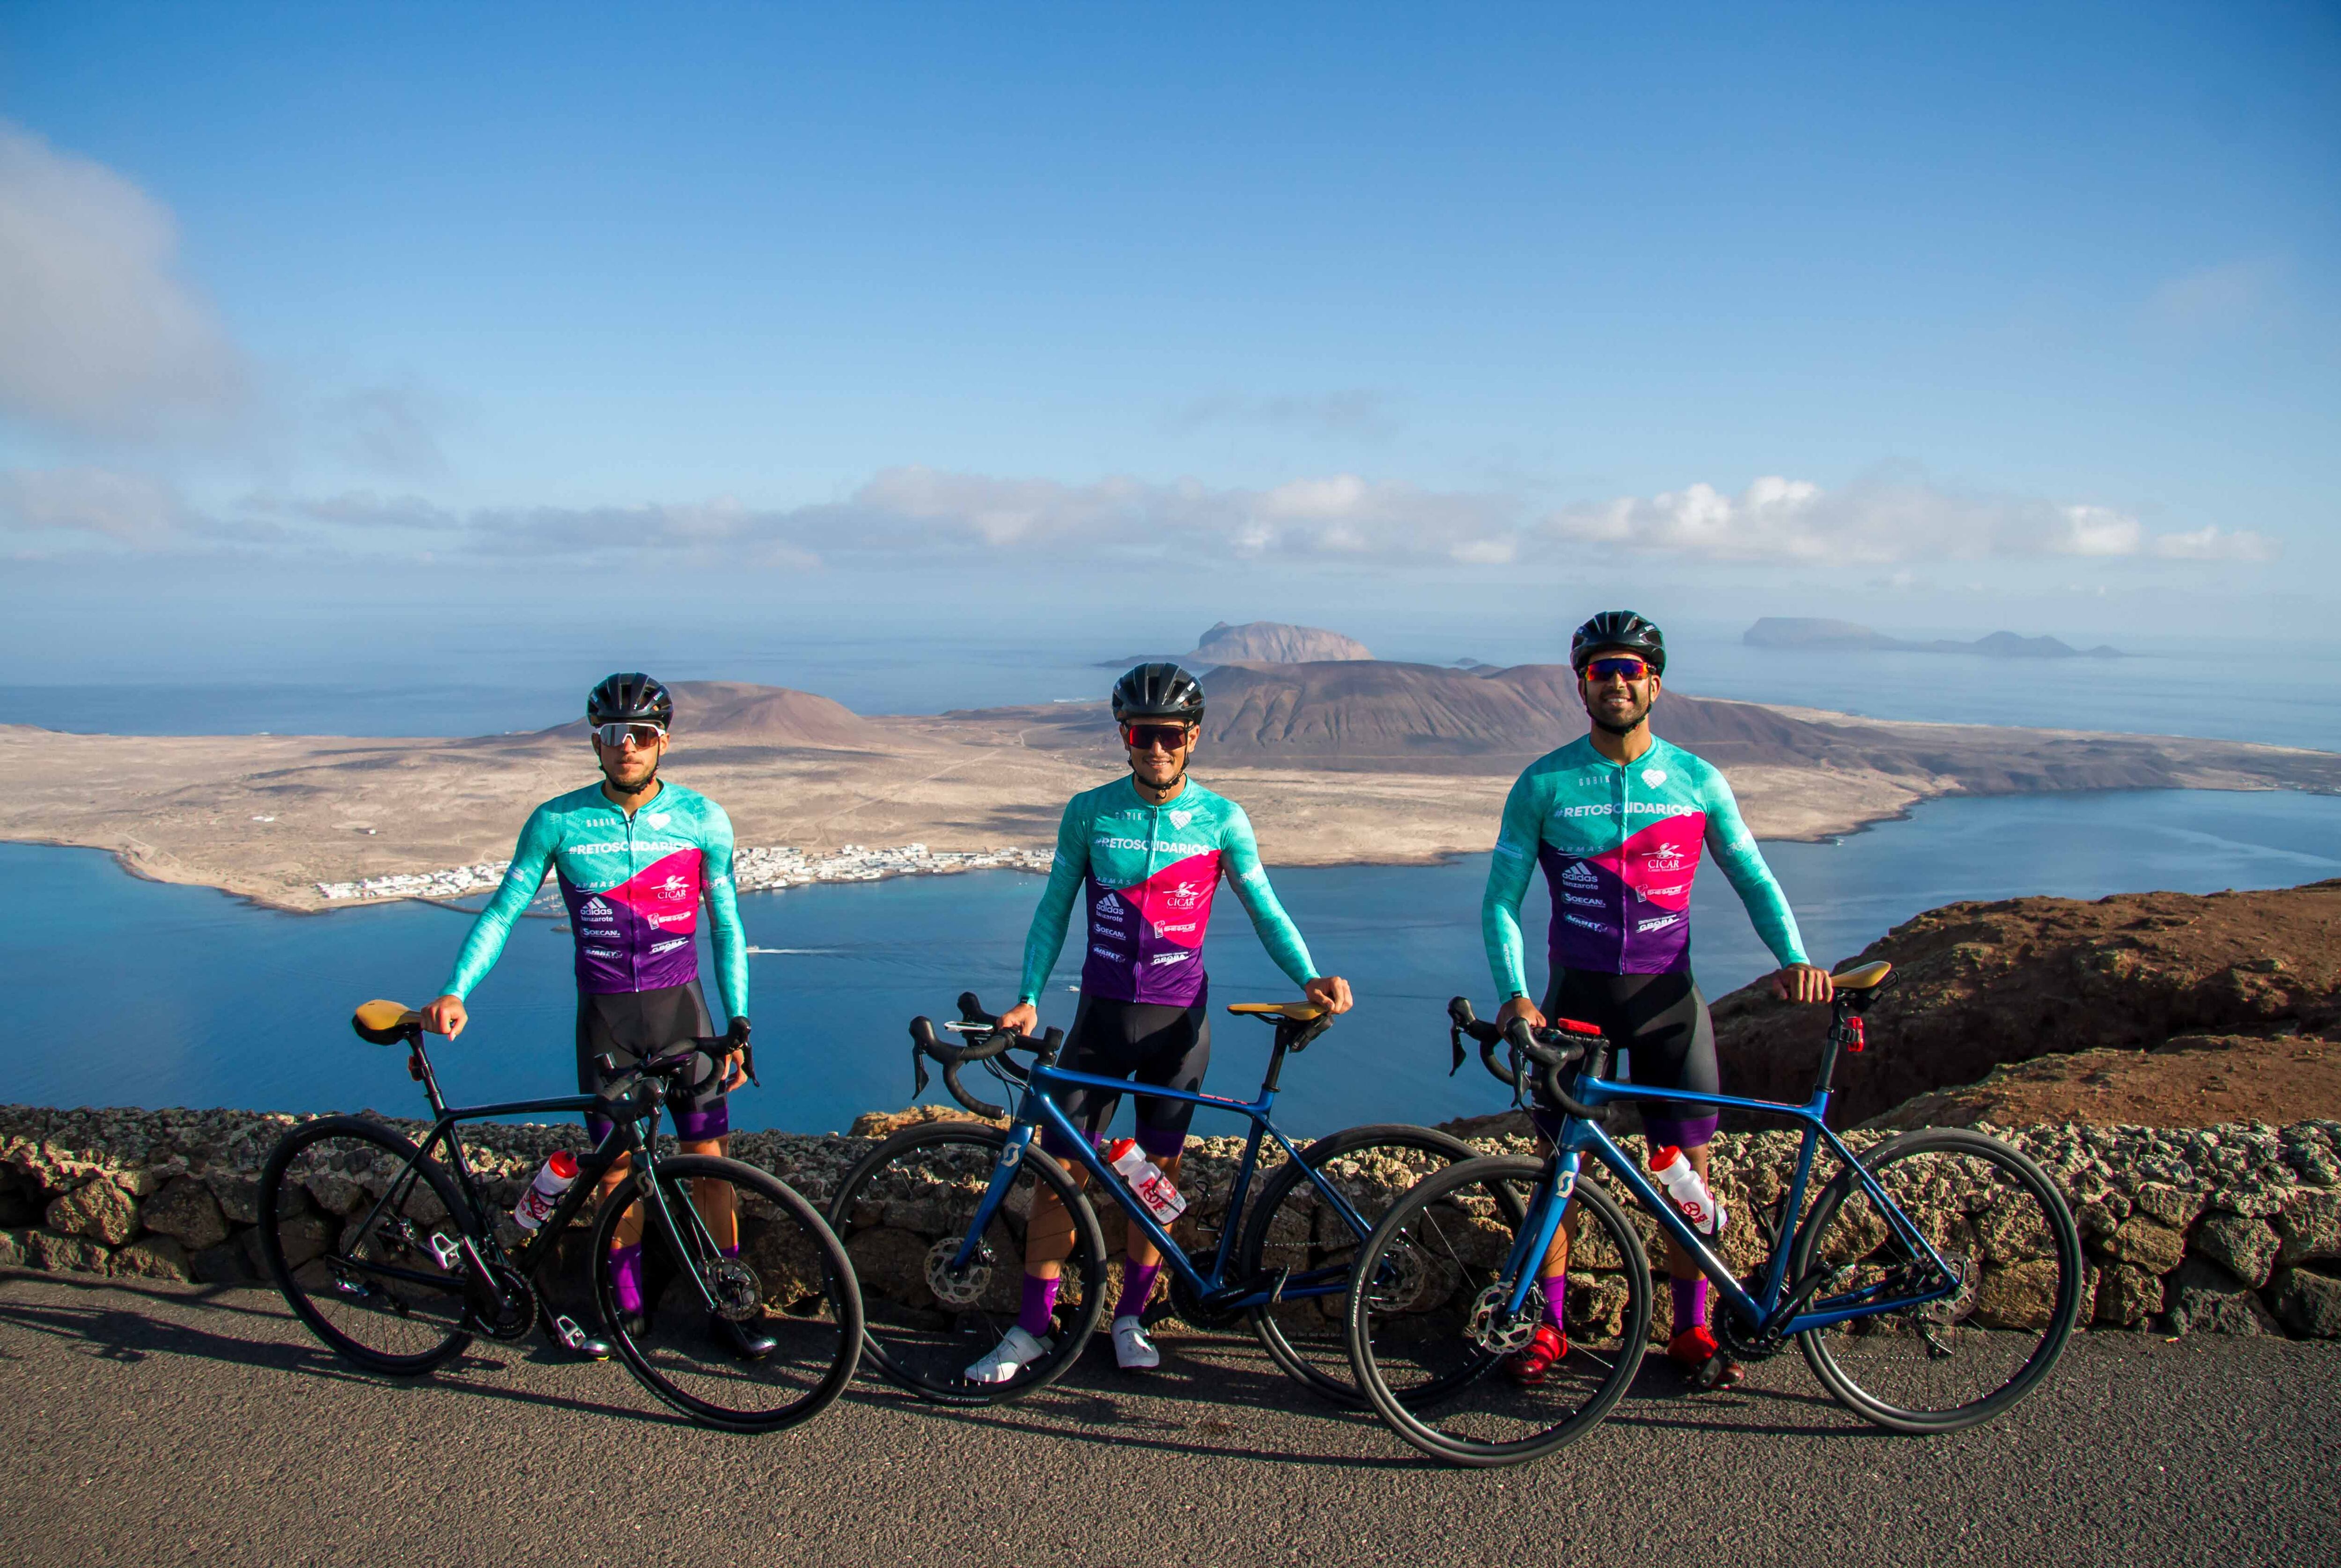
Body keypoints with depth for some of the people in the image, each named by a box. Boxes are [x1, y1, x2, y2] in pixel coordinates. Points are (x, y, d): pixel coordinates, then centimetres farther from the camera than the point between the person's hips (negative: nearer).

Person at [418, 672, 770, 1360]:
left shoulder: (702, 819, -5)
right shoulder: (557, 822, -6)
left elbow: (726, 925, 2)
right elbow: (504, 909, 0)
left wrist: (739, 1025, 0)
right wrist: (455, 992, -12)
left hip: (681, 1007, 0)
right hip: (604, 1015, 0)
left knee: (708, 1161, 1)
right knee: (615, 1165, 7)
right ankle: (629, 1303, 24)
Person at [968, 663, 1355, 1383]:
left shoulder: (1222, 819, -3)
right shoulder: (1089, 812, -1)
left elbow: (1265, 909, 0)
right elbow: (1055, 907, 4)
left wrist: (1310, 977, -17)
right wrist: (1028, 997, -6)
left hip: (1178, 1021, 0)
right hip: (1102, 1013, 1)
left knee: (1157, 1173, 9)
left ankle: (1130, 1317, 27)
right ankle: (1032, 1325, 15)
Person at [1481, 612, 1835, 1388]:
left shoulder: (1696, 780, 1)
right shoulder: (1543, 785, -3)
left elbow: (1753, 878, 5)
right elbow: (1501, 900, -5)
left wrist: (1794, 959, -12)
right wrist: (1514, 993, -19)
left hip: (1668, 997, 1)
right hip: (1576, 995, -1)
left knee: (1689, 1164, 4)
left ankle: (1691, 1328, 21)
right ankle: (1551, 1324, 18)